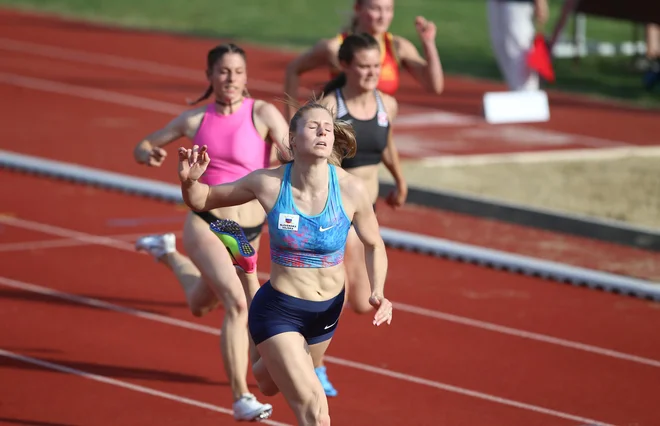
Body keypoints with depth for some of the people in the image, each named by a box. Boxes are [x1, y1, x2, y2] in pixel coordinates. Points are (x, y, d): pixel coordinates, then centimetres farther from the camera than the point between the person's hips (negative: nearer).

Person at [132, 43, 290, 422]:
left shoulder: (263, 114, -6)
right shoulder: (195, 119, 2)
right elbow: (142, 147, 14)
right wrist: (150, 155, -9)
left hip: (249, 230, 1)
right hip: (204, 224, -1)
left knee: (201, 305, 20)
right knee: (236, 302, -22)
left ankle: (168, 254, 53)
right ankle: (242, 398, -16)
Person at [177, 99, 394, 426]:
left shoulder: (351, 189, -16)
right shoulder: (268, 184, -18)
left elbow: (373, 245, 1)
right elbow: (201, 201, -4)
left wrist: (378, 294, -14)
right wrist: (189, 181, -26)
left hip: (326, 312, 3)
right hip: (278, 311, -3)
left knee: (269, 384, 29)